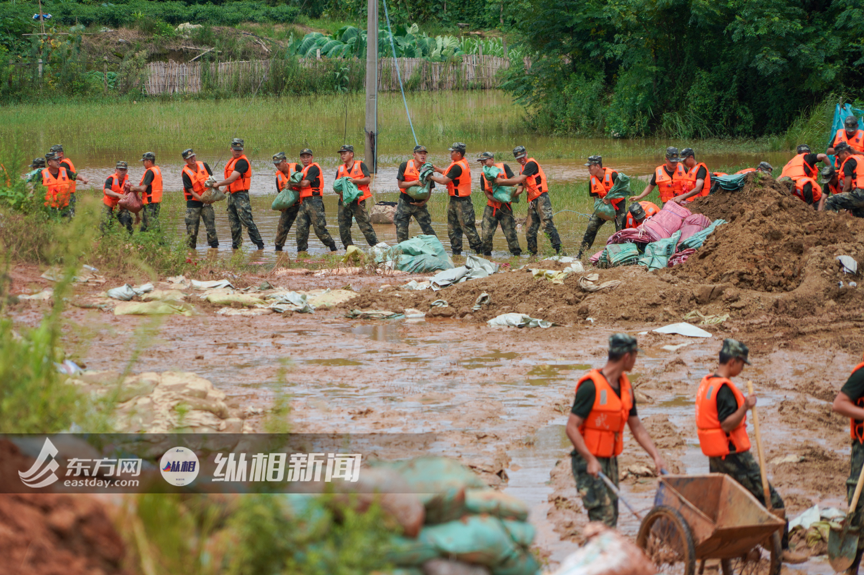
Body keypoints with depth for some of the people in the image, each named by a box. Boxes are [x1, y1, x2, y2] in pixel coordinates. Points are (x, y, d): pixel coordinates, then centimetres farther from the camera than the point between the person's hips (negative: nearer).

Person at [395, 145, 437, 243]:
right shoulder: (405, 166, -6)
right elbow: (400, 184, -10)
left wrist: (424, 202, -11)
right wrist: (416, 182, -22)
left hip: (419, 204, 0)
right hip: (405, 202, 0)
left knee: (427, 228, -4)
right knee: (401, 230, 3)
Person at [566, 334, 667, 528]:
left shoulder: (625, 386, 10)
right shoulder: (591, 386, -16)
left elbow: (637, 427, 16)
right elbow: (572, 427, -18)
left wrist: (656, 456, 6)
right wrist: (590, 460, -25)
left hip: (610, 461, 9)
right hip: (589, 462, -9)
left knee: (611, 519, 9)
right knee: (603, 516, -15)